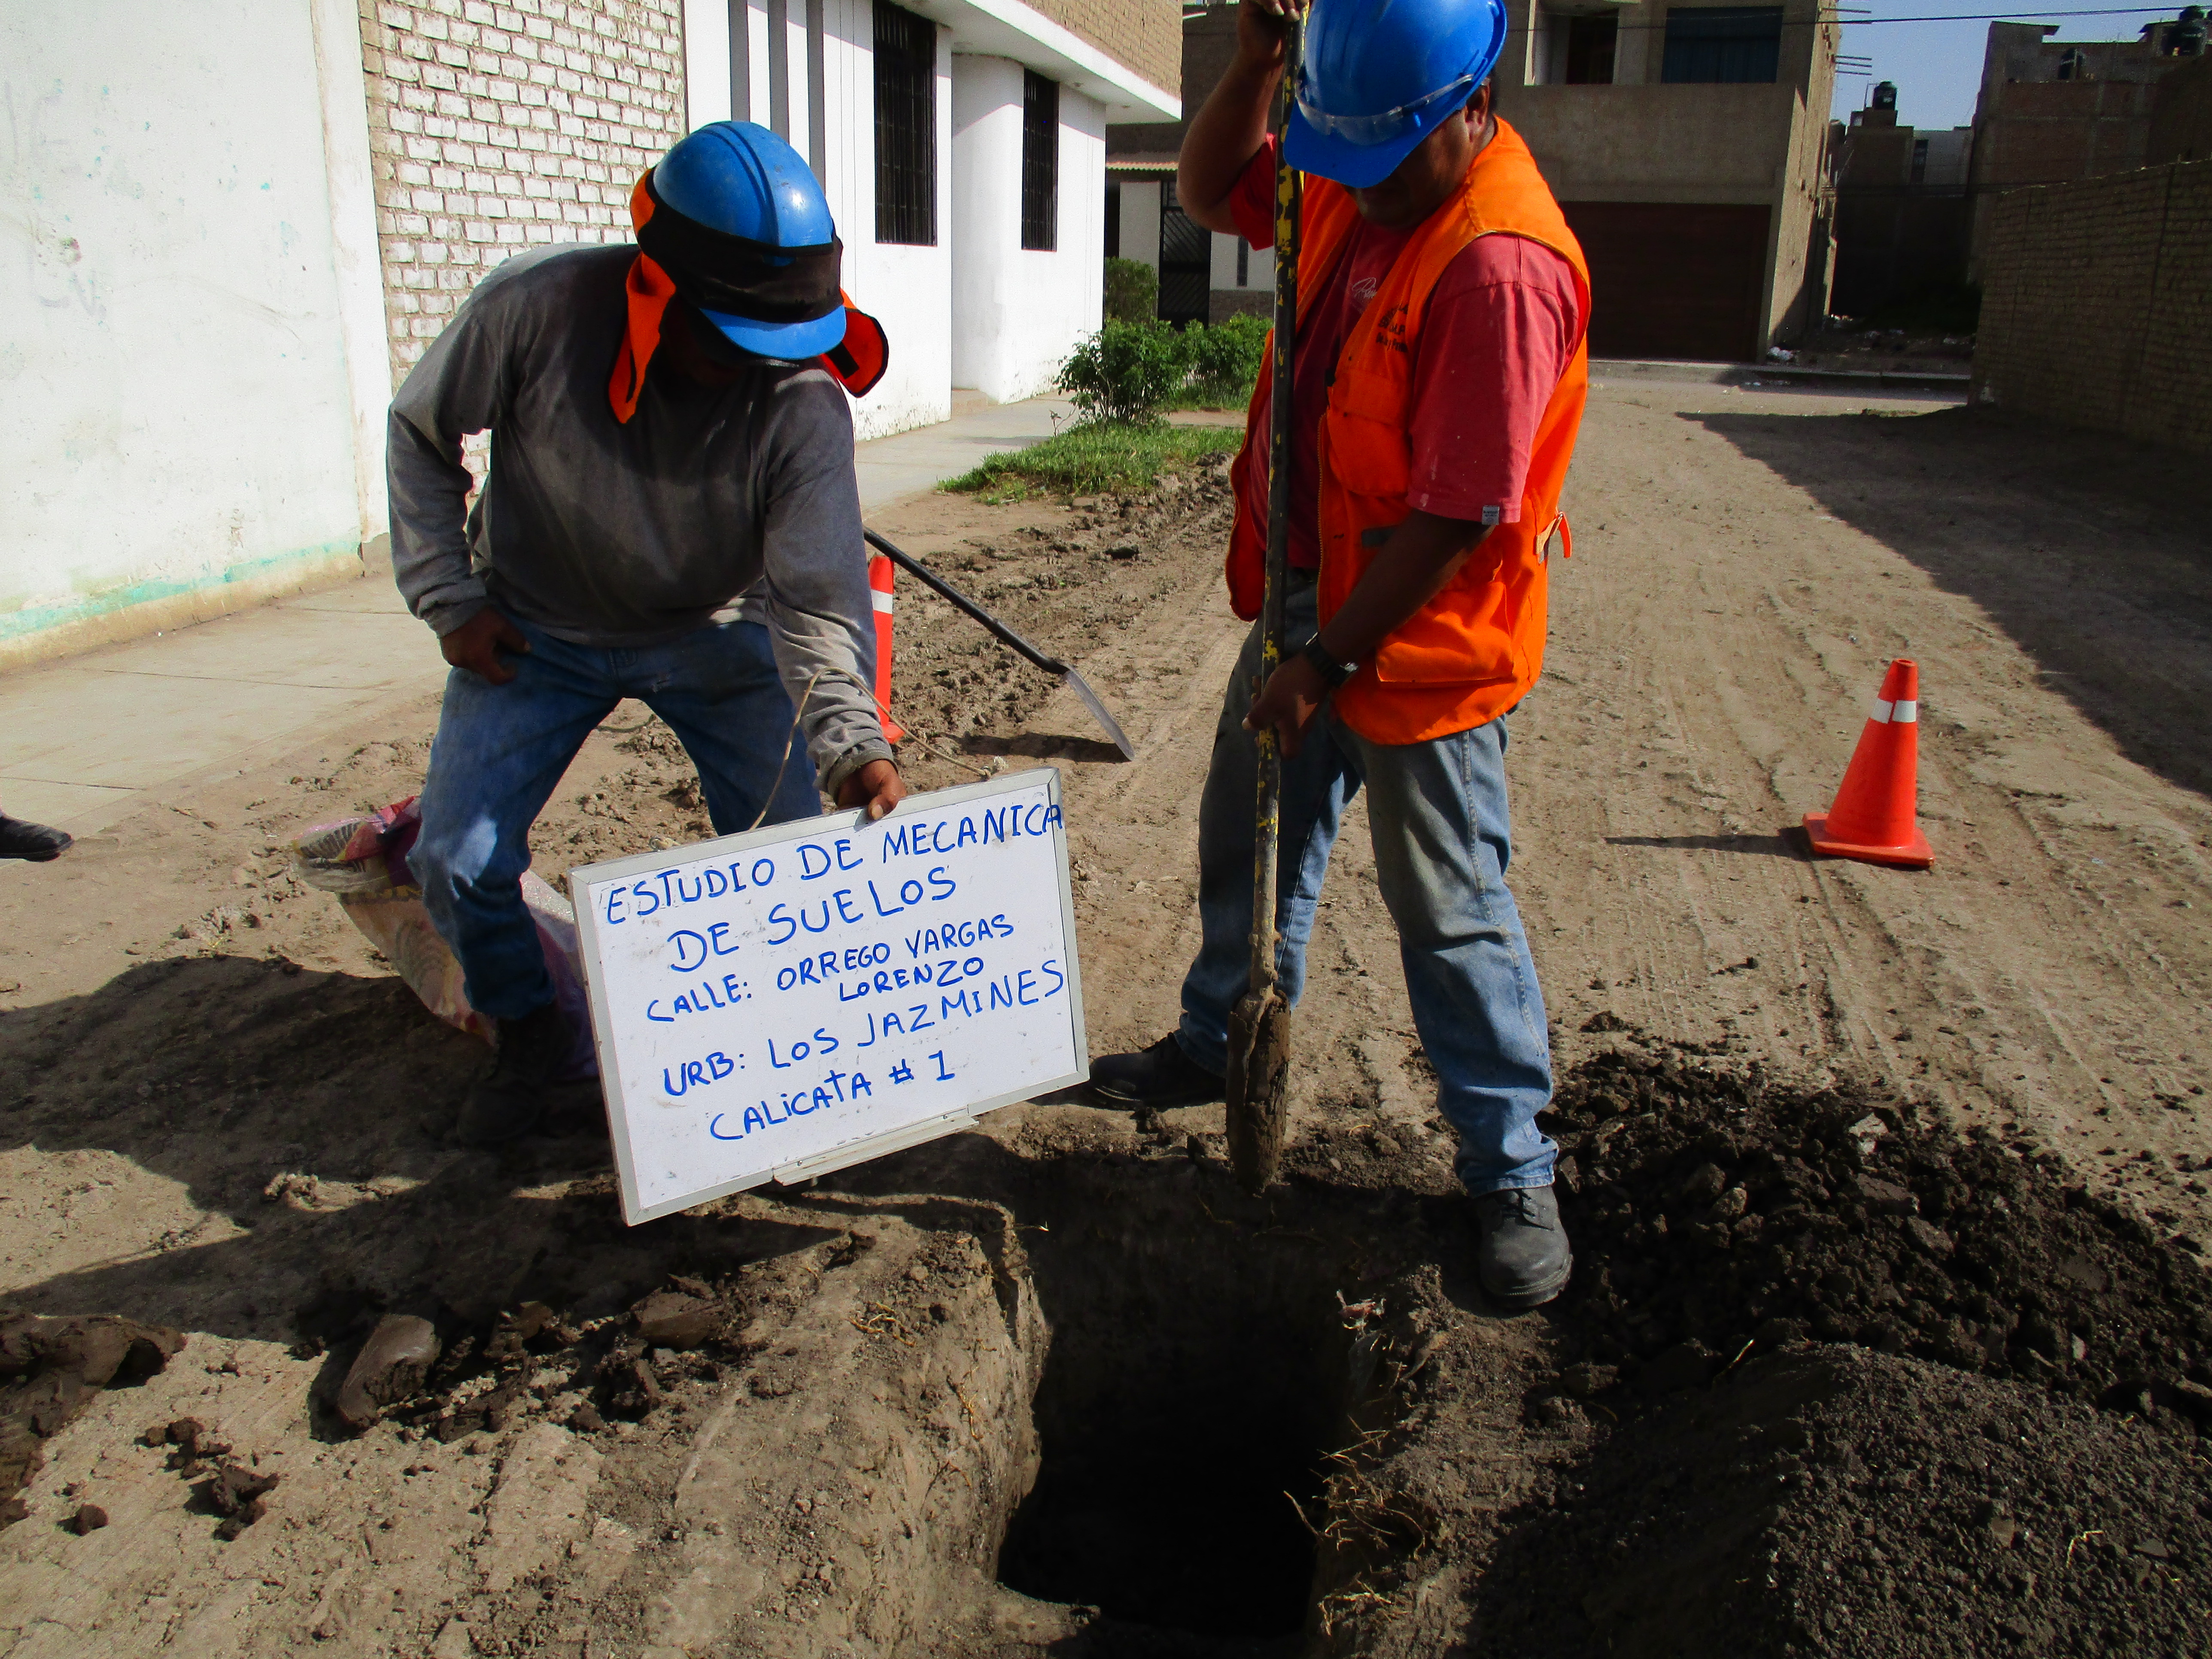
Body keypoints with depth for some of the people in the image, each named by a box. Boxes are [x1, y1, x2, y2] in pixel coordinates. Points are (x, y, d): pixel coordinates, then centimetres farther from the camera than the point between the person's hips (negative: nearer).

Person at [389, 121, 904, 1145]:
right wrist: (449, 598, -10)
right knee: (456, 861, -5)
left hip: (716, 635, 0)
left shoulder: (804, 404, -26)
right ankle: (527, 1036, 23)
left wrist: (849, 741, -45)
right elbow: (420, 432, -6)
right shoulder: (536, 309, -25)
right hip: (537, 631, 1)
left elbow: (815, 597, -30)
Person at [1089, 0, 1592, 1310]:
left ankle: (1515, 1175, 17)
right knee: (1247, 833, 21)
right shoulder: (1356, 181, 2)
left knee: (1450, 912, 0)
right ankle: (1221, 1044, 44)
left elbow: (1455, 519, -27)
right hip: (1313, 595, 9)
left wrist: (1327, 665, -21)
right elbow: (1209, 192, 14)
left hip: (1422, 634, -9)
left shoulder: (1504, 264, -26)